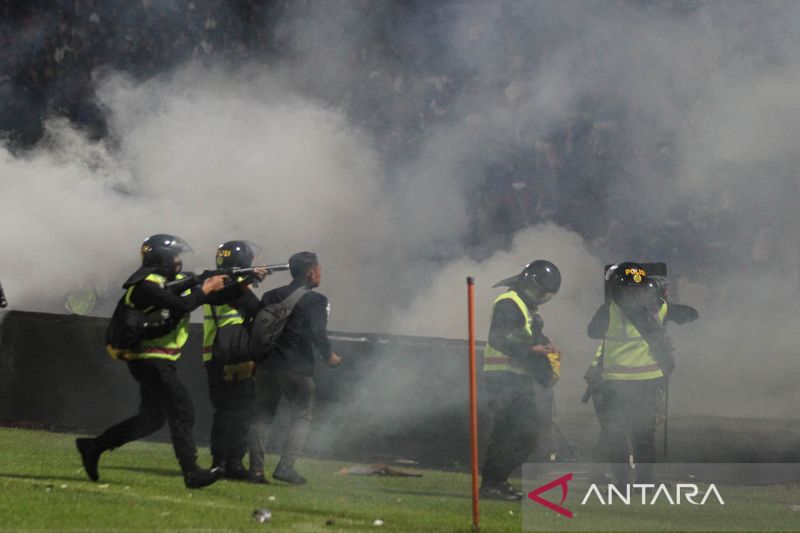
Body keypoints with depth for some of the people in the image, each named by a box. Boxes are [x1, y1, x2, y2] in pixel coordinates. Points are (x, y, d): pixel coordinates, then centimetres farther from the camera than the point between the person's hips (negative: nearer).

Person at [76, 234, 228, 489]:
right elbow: (182, 305, -27)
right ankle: (192, 473, -12)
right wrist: (206, 289, -13)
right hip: (151, 360, -10)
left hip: (157, 362, 10)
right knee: (182, 412, -12)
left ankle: (93, 447, 21)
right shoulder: (146, 285, -15)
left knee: (151, 419, 15)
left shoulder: (172, 281, 14)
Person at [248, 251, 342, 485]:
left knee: (262, 416, 10)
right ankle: (285, 466, -6)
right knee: (302, 417, 7)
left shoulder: (271, 296, 10)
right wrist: (329, 356, 5)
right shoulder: (315, 300, -6)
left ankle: (256, 468, -1)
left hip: (267, 365, 4)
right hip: (298, 369, -4)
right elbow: (318, 334, -12)